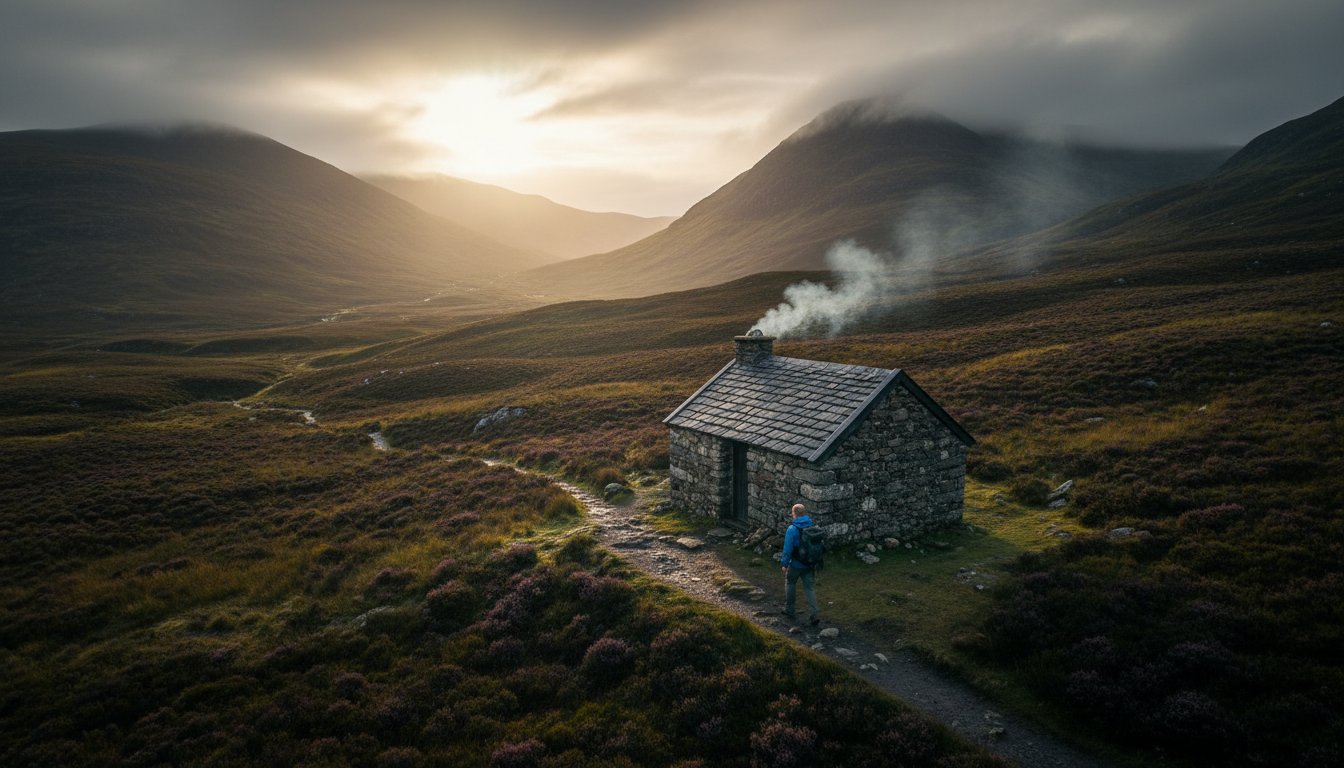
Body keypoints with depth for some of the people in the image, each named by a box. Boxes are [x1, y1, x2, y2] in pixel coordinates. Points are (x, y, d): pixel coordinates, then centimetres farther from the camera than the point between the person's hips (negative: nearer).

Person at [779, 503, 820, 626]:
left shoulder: (792, 529, -18)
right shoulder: (812, 527, -1)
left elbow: (788, 549, -18)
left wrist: (784, 564, -7)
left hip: (796, 564, -4)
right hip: (810, 564, 4)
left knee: (790, 583, 19)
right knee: (810, 588, 6)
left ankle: (789, 609, 30)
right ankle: (813, 615, -4)